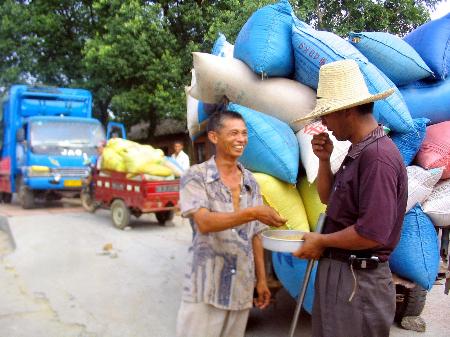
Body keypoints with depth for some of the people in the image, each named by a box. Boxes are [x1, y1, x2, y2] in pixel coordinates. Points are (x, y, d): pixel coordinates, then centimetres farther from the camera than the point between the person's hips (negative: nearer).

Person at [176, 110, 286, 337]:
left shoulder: (251, 182, 9)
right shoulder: (196, 177, -7)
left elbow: (255, 235, 12)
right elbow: (204, 223, -21)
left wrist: (261, 280, 10)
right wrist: (253, 213, -31)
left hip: (241, 287, 5)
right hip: (206, 287, -4)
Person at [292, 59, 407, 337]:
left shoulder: (377, 157, -22)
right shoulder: (358, 152, 8)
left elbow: (372, 234, -27)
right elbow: (329, 198, 19)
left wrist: (321, 241, -13)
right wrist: (324, 160, 2)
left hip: (359, 281, -9)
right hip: (337, 270, 9)